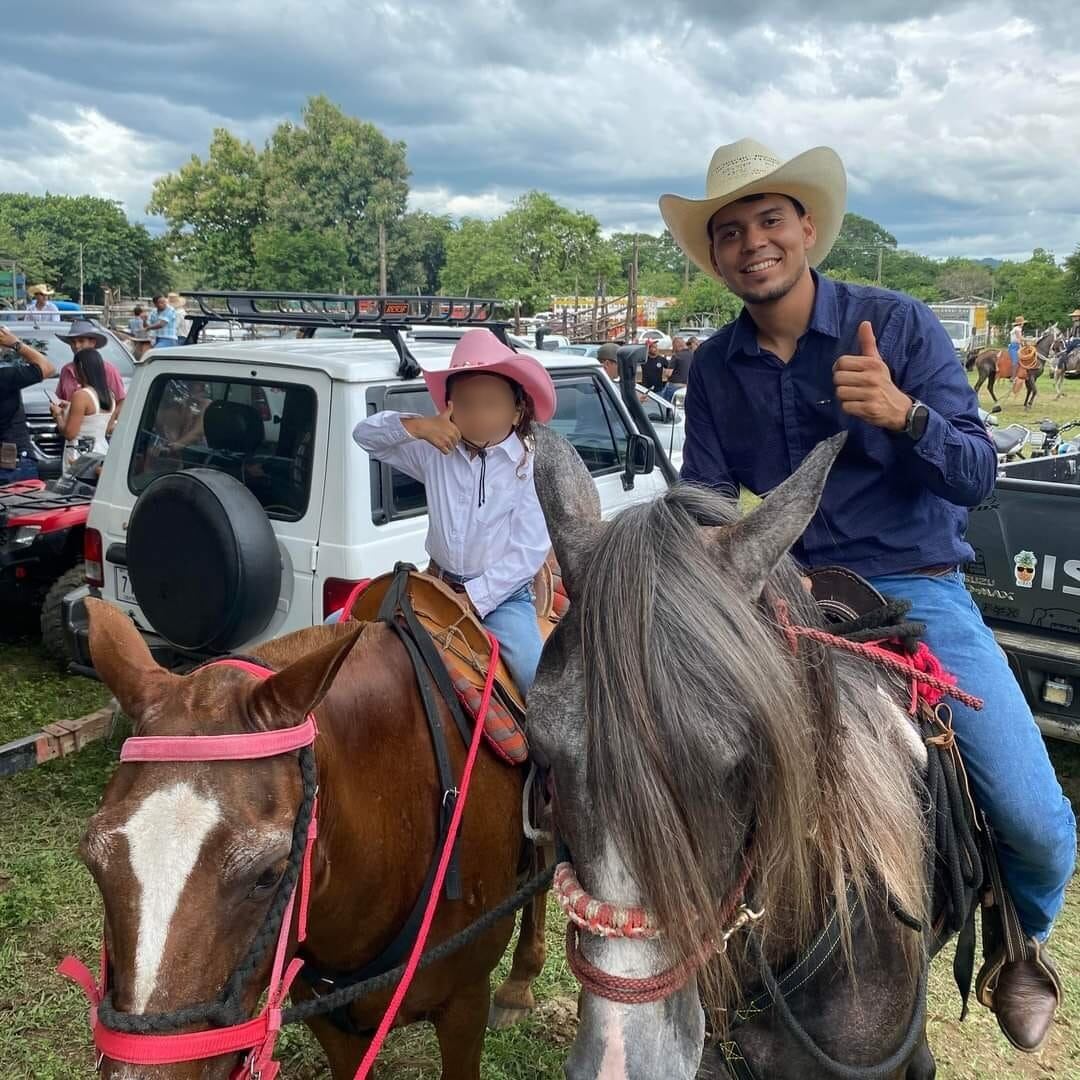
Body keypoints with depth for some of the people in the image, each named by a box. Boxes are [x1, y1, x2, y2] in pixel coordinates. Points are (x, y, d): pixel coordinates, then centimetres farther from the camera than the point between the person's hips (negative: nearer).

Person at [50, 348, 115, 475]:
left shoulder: (81, 395, -14)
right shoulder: (109, 395, 8)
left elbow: (69, 433, -13)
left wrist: (57, 414, 5)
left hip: (80, 456, -7)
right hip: (102, 451, 7)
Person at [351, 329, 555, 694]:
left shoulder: (532, 464, -11)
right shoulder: (435, 452, 1)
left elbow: (529, 550, -14)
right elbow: (366, 434, 5)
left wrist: (474, 599, -18)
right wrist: (417, 427, -15)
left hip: (502, 595, -4)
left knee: (540, 678, -30)